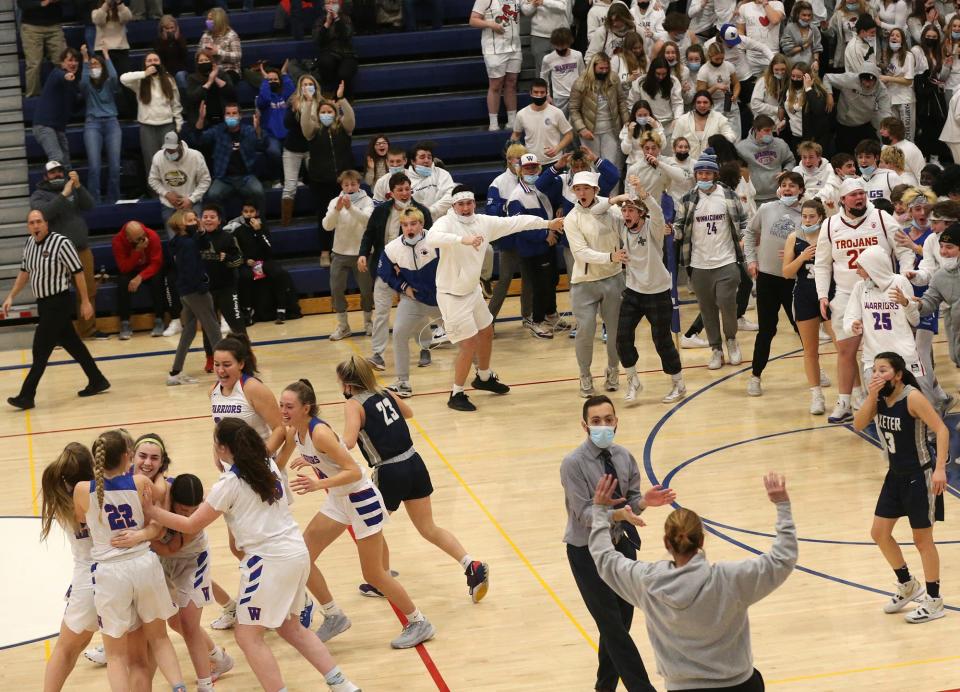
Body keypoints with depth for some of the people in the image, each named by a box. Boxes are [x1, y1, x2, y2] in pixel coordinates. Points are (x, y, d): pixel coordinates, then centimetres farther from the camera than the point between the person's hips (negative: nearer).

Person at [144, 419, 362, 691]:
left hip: (270, 560, -8)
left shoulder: (229, 483, -11)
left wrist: (150, 510, 1)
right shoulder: (268, 464, 8)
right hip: (297, 552, 8)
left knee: (248, 636, 1)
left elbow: (191, 525, -7)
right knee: (290, 628, 22)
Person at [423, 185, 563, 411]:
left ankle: (484, 377, 49)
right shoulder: (446, 223, -22)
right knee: (469, 344, -7)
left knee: (486, 332, 24)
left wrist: (547, 223, 12)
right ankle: (457, 395, 10)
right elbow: (431, 238, -43)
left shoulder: (483, 222, -3)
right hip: (452, 296, -8)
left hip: (473, 291, 8)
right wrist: (463, 239, -55)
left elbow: (514, 222, 7)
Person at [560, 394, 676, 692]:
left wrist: (645, 501, -22)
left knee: (622, 620, 15)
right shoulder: (573, 464, -18)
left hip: (622, 545, 6)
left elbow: (631, 501, 2)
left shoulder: (624, 457, -1)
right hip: (588, 552, -6)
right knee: (613, 627, -5)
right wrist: (618, 514, -40)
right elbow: (584, 513, -22)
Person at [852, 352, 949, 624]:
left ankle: (934, 601, 17)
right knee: (879, 533, 12)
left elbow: (941, 430, -24)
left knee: (922, 538, 2)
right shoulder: (880, 397, -1)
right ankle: (908, 585, 32)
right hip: (896, 475, 8)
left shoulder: (912, 397, -22)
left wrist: (940, 469, -32)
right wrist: (871, 397, -22)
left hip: (920, 476, -8)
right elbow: (859, 425, -8)